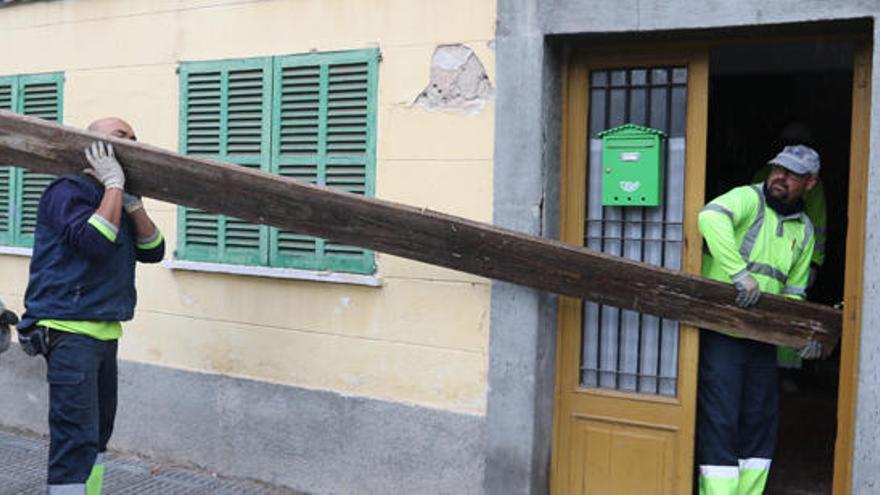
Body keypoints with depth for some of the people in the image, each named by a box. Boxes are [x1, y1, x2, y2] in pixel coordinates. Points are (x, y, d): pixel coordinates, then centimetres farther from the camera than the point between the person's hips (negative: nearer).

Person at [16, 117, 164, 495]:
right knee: (76, 437, -13)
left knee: (98, 432, 16)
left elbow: (152, 251, 9)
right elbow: (93, 242, -24)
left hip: (104, 332, 9)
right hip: (70, 332, -9)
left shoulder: (117, 203, 18)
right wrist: (114, 184, -16)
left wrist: (133, 203, -4)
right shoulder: (69, 191, -8)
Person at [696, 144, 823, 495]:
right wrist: (739, 271, -35)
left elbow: (793, 291, 19)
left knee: (761, 419, 11)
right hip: (720, 331, -7)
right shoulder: (748, 198, -6)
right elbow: (711, 217, -30)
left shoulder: (804, 230, 14)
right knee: (720, 420, -8)